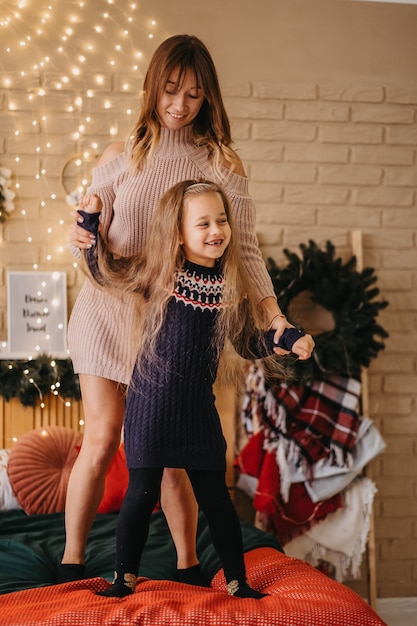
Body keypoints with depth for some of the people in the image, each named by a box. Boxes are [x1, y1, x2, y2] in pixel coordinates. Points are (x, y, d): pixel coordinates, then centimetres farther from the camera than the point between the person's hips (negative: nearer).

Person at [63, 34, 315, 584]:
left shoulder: (222, 164, 2)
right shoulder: (119, 159, 4)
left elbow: (244, 250, -3)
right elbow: (95, 246, 7)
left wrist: (276, 318, -16)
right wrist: (81, 242, -17)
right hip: (108, 312, 1)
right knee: (101, 441, -2)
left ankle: (188, 566, 21)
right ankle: (71, 562, 15)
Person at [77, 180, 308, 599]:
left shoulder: (233, 286, 0)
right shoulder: (157, 274, -5)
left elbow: (250, 344, 9)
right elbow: (103, 271, 9)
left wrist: (288, 337, -6)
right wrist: (91, 220, 2)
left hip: (199, 407, 2)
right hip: (151, 403, -2)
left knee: (214, 494, 8)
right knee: (142, 492, 2)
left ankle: (237, 581, 21)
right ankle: (124, 577, 20)